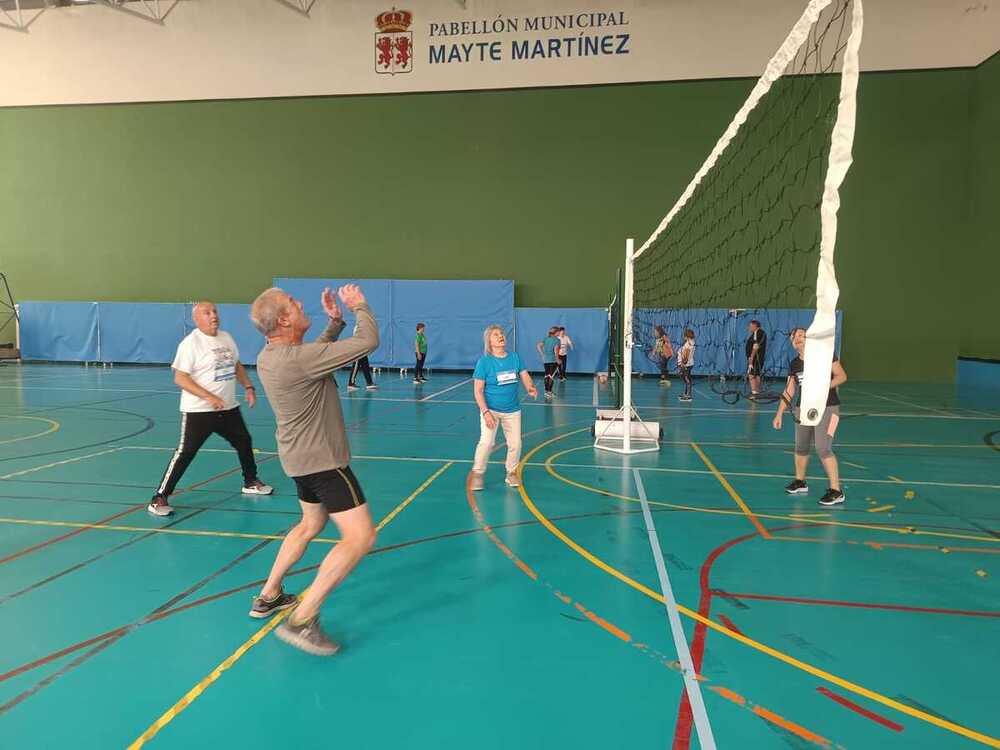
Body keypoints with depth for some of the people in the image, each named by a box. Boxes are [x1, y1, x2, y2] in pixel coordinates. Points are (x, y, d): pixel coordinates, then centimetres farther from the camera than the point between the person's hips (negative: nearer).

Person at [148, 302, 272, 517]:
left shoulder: (226, 337, 8)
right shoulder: (190, 343, -14)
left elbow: (236, 365, 21)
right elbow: (180, 378, -18)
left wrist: (248, 387, 9)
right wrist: (209, 397, -26)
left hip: (228, 408, 7)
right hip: (198, 411, -7)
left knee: (244, 442, 17)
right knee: (185, 453, -7)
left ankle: (251, 482, 38)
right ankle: (159, 498, 2)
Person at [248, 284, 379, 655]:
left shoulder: (269, 356, 1)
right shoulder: (297, 359, -27)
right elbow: (367, 342, -23)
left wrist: (334, 322, 11)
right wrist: (360, 306, -5)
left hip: (301, 456, 10)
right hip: (322, 459, -10)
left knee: (310, 524, 28)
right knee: (360, 536, -9)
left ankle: (268, 596, 38)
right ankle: (301, 621, -9)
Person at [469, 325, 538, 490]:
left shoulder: (514, 357, 1)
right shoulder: (484, 361, -10)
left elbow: (525, 376, -2)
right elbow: (478, 390, -11)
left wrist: (531, 388, -25)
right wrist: (485, 412, -19)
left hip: (512, 410, 4)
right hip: (491, 409, -4)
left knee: (515, 444, 5)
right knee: (486, 441, -18)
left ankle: (511, 473, 30)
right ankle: (477, 473, 4)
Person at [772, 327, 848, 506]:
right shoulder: (794, 364, 7)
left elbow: (842, 376, -9)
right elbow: (788, 392, 10)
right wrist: (779, 414, 6)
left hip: (827, 408, -6)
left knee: (823, 448, -14)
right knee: (801, 447, 13)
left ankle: (836, 491, -6)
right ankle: (800, 482, 33)